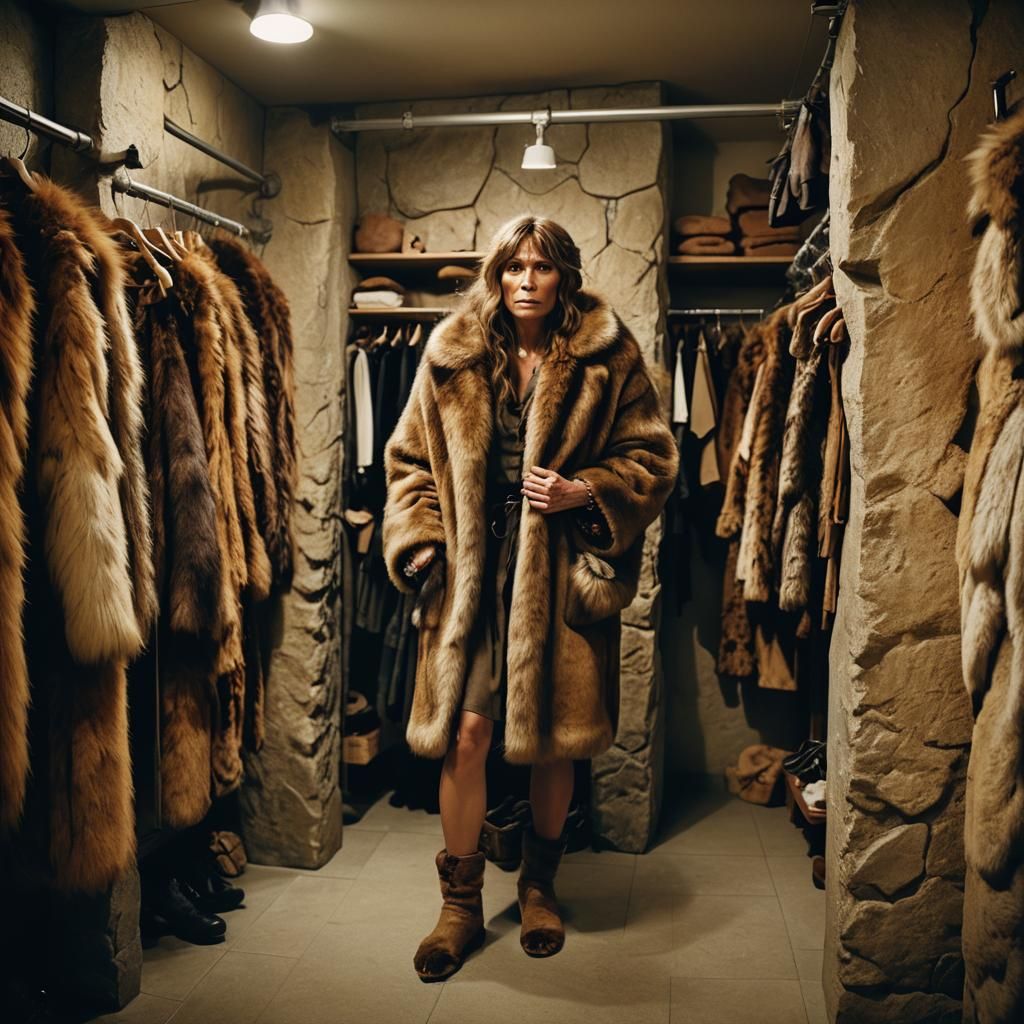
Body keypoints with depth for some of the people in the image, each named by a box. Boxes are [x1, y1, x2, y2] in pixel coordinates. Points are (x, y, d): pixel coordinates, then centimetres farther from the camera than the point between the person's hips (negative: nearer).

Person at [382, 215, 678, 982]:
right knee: (464, 735, -1)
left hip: (563, 572, 0)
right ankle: (462, 904, 19)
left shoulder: (606, 357, -1)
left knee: (554, 739, 10)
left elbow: (653, 458, 2)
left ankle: (539, 886, 35)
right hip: (473, 571, 1)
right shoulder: (453, 354, 4)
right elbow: (411, 458, 9)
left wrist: (583, 492, -13)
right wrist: (420, 539, -3)